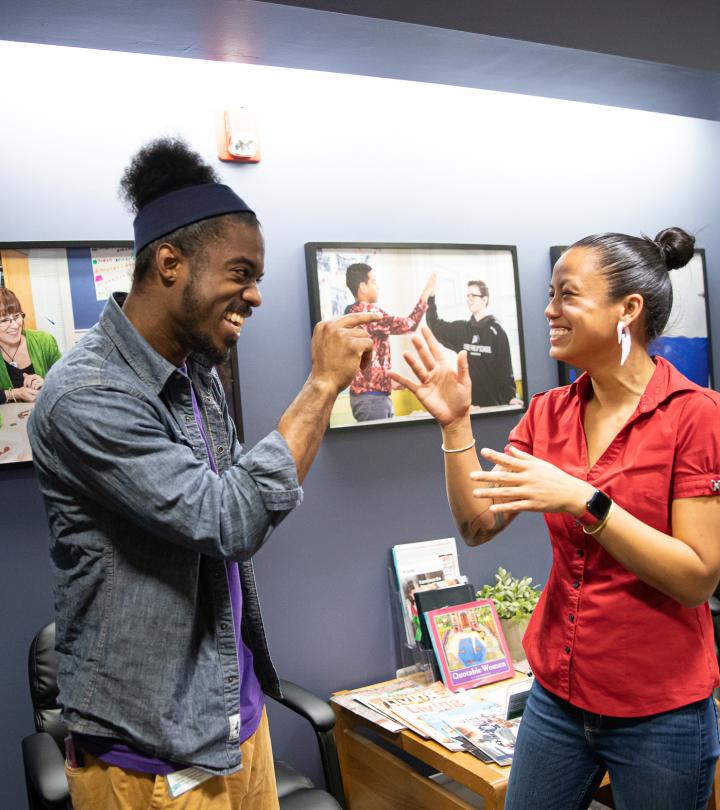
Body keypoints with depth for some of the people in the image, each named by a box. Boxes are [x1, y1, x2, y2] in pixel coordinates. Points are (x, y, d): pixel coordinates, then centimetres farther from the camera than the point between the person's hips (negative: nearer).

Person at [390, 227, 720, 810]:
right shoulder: (549, 413, 1)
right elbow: (479, 524, -1)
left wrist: (584, 500, -27)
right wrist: (455, 423, -12)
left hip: (659, 711, -4)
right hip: (558, 695, 5)